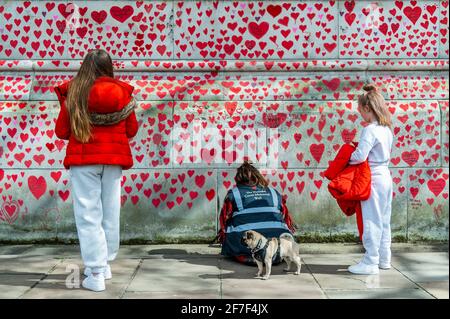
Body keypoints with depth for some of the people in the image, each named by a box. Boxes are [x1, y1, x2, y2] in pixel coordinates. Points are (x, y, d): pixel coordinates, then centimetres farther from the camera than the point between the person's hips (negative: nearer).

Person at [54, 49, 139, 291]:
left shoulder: (73, 92, -3)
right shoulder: (122, 92, -1)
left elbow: (61, 131, 1)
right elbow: (131, 130, 7)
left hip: (83, 159, -2)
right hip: (114, 159, 2)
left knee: (88, 214, -1)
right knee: (109, 213, 12)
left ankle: (95, 273, -4)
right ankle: (105, 263, 22)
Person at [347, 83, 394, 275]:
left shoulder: (370, 130, -18)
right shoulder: (387, 129, 9)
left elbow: (360, 156, -24)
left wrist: (347, 159, -4)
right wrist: (358, 146, 9)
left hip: (373, 179, -9)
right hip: (386, 176, 9)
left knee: (371, 221, -3)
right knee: (384, 220, 15)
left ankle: (370, 263, 2)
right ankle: (384, 259, 24)